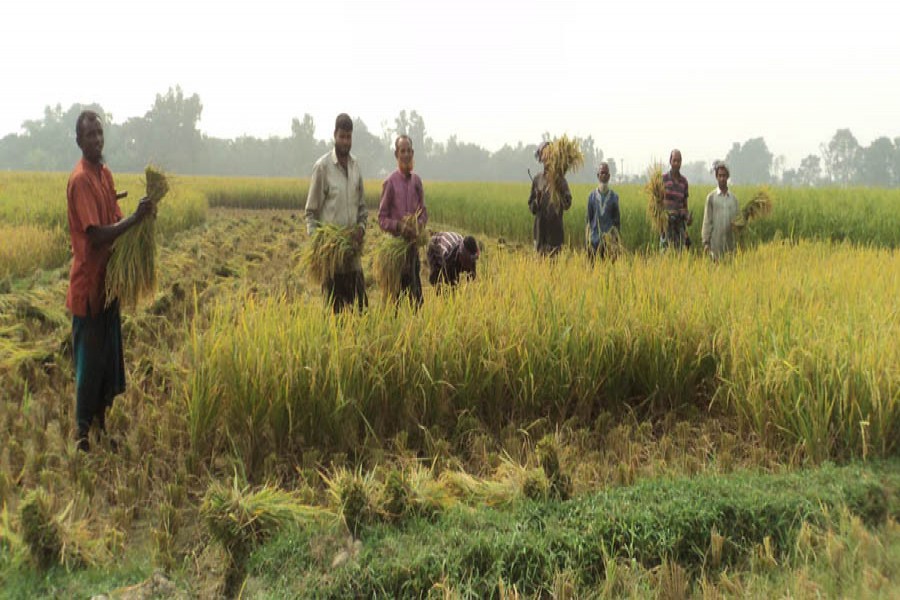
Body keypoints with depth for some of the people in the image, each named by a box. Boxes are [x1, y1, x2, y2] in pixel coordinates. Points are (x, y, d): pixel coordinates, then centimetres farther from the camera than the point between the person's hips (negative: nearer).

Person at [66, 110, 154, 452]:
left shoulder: (106, 174, 10)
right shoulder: (80, 180, -17)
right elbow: (96, 235, -24)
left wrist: (138, 218, -6)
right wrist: (135, 219, -27)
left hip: (108, 279, 9)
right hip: (87, 285, -8)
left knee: (109, 357, 16)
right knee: (89, 360, 1)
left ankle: (101, 420, 30)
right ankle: (83, 431, 14)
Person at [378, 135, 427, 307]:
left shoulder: (417, 181, 8)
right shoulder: (390, 182, -8)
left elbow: (424, 212, 16)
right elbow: (382, 218, -6)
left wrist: (420, 225, -5)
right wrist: (399, 226, -22)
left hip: (413, 243, 5)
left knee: (416, 292, 8)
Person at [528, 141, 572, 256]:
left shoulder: (560, 180, -3)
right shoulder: (537, 180, 8)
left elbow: (567, 204, -12)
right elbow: (532, 208, 12)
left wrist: (559, 190, -26)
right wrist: (537, 200, -10)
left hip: (555, 228, -4)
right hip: (540, 228, 4)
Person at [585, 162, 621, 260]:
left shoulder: (614, 196, 2)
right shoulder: (592, 196, 2)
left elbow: (617, 220, 5)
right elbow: (589, 219, 5)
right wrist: (588, 240, 1)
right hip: (595, 238, 0)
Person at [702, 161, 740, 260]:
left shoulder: (733, 198, 10)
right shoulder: (711, 197, 2)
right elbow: (707, 221, 0)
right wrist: (706, 242, -6)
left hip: (730, 241, 3)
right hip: (716, 242, -3)